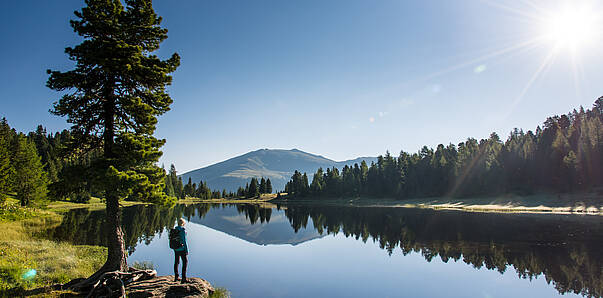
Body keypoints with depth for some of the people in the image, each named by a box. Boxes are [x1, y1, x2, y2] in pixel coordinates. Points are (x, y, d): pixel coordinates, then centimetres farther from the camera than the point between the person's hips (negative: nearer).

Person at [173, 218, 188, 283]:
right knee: (185, 262, 1)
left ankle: (176, 277, 31)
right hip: (182, 249, -7)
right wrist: (186, 250, -13)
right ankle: (183, 279, -4)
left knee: (176, 262, 19)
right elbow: (184, 241, -18)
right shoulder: (183, 230, -17)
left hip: (176, 249, 7)